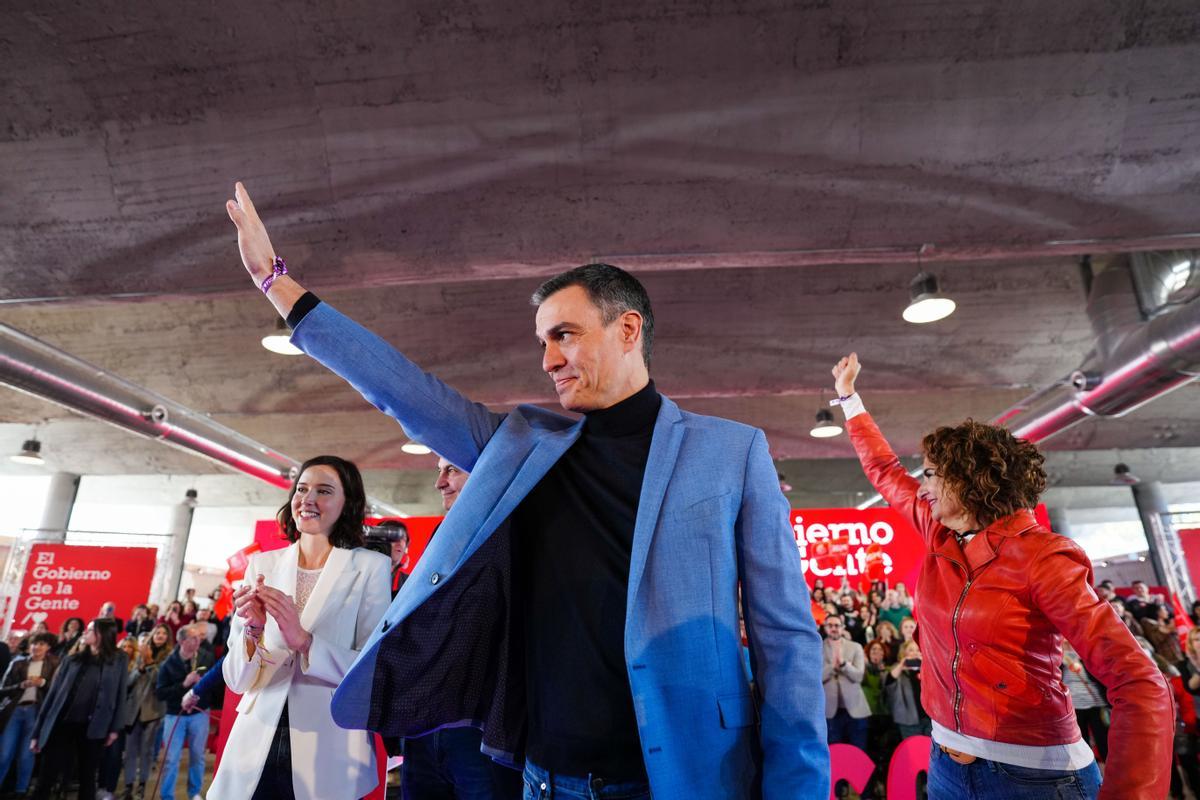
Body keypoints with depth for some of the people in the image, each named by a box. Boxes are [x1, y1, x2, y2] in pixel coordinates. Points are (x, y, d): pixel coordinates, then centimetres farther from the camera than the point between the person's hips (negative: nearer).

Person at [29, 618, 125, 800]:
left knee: (87, 779, 8)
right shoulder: (72, 658, 7)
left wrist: (113, 728, -5)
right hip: (62, 724, 2)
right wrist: (37, 731, 3)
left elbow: (119, 695, 0)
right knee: (45, 780, 1)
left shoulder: (118, 661, 2)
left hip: (92, 728, -2)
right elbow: (53, 693, 6)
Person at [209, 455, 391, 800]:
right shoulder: (261, 565, 2)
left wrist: (304, 641, -24)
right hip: (255, 748, 3)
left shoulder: (371, 567, -8)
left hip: (329, 755, -3)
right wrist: (252, 630, -19)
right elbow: (237, 679, 1)